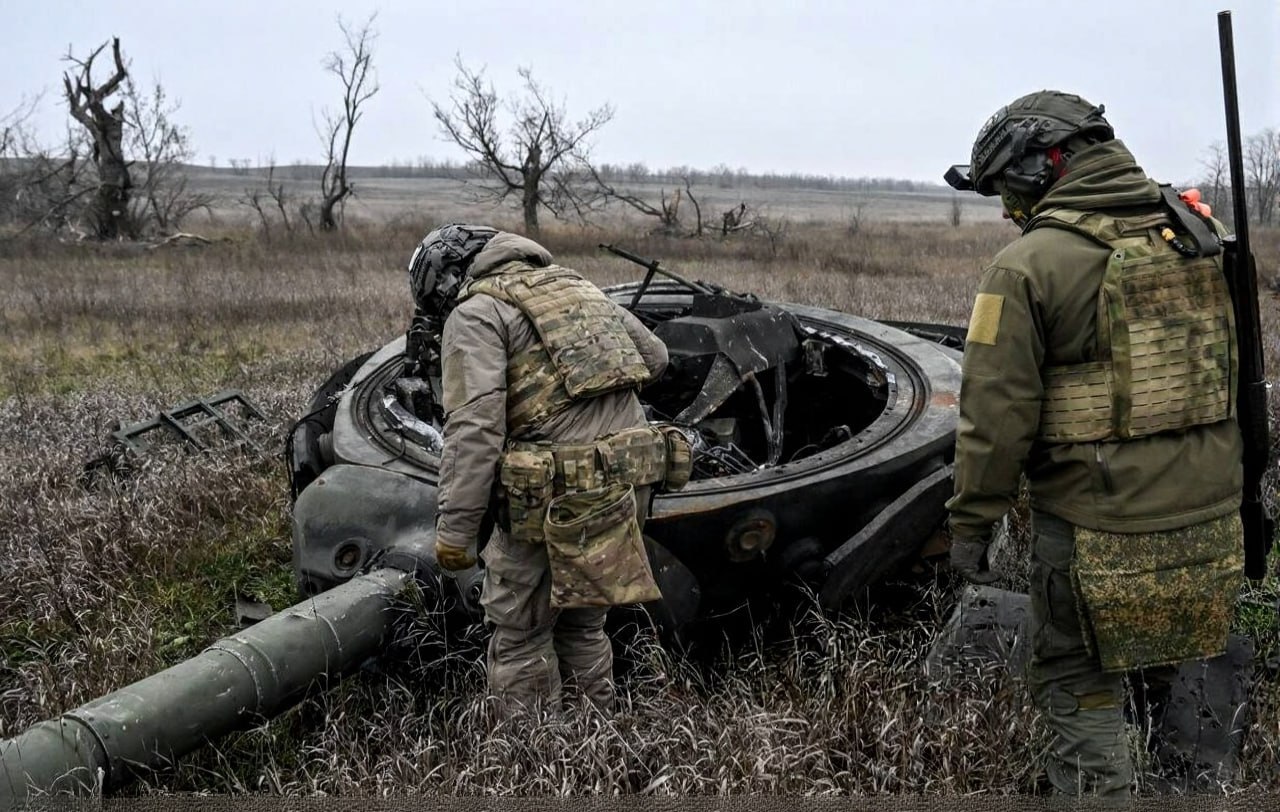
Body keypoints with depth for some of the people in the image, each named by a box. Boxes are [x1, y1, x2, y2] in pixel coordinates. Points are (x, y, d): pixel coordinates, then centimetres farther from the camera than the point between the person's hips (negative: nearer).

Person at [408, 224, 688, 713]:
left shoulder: (475, 313, -3)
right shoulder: (575, 286, 21)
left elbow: (474, 427, -15)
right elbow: (655, 356, 26)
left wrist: (454, 528, -15)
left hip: (560, 499, -8)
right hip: (630, 484, 8)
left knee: (520, 635, 8)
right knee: (581, 623, 23)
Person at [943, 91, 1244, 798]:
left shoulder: (1028, 264, -15)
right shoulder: (1194, 233, 5)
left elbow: (997, 413, -15)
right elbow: (1234, 371, 13)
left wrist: (971, 522, -5)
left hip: (1097, 530, -6)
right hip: (1210, 520, 7)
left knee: (1079, 689, 9)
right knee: (1174, 679, 24)